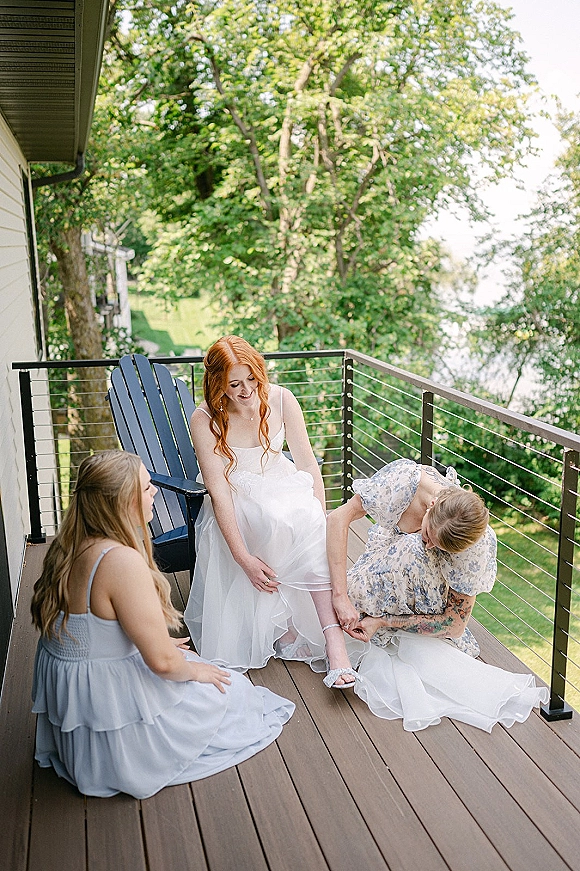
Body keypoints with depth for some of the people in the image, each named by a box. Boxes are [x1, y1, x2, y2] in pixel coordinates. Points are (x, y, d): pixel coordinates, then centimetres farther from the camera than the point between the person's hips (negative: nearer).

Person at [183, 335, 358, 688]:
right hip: (237, 504, -2)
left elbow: (308, 463, -5)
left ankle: (332, 636, -30)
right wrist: (244, 557, -26)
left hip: (283, 486, 3)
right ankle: (283, 629, -22)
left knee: (311, 522, -32)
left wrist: (321, 519, -17)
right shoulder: (204, 420, -17)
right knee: (281, 520, -36)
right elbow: (219, 492, -20)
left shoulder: (281, 399, -10)